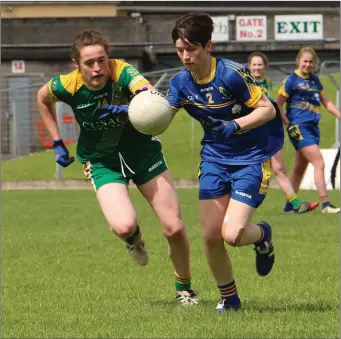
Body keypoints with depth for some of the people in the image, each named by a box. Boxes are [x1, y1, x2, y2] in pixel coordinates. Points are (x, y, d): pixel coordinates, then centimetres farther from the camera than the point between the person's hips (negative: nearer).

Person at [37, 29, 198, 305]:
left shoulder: (123, 73, -25)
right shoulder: (68, 85, -18)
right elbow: (42, 98, 7)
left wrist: (130, 110, -66)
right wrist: (57, 143, 7)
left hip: (142, 149, 0)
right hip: (102, 161, 0)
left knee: (174, 228, -3)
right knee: (123, 227, -25)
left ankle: (184, 287, 25)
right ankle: (134, 238, 15)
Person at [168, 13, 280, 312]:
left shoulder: (232, 74, -21)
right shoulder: (180, 82, -3)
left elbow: (268, 109, -16)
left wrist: (234, 126, -28)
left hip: (251, 158, -6)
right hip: (214, 158, 6)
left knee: (233, 234, -18)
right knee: (211, 235, -1)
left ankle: (262, 234, 20)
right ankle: (229, 298, 22)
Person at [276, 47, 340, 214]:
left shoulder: (314, 79, 14)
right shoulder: (292, 80, -6)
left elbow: (326, 102, 21)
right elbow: (278, 105, -6)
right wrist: (289, 125, -10)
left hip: (313, 126, 7)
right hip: (300, 128, -7)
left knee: (300, 168, 12)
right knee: (319, 163, -14)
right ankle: (325, 204, -14)